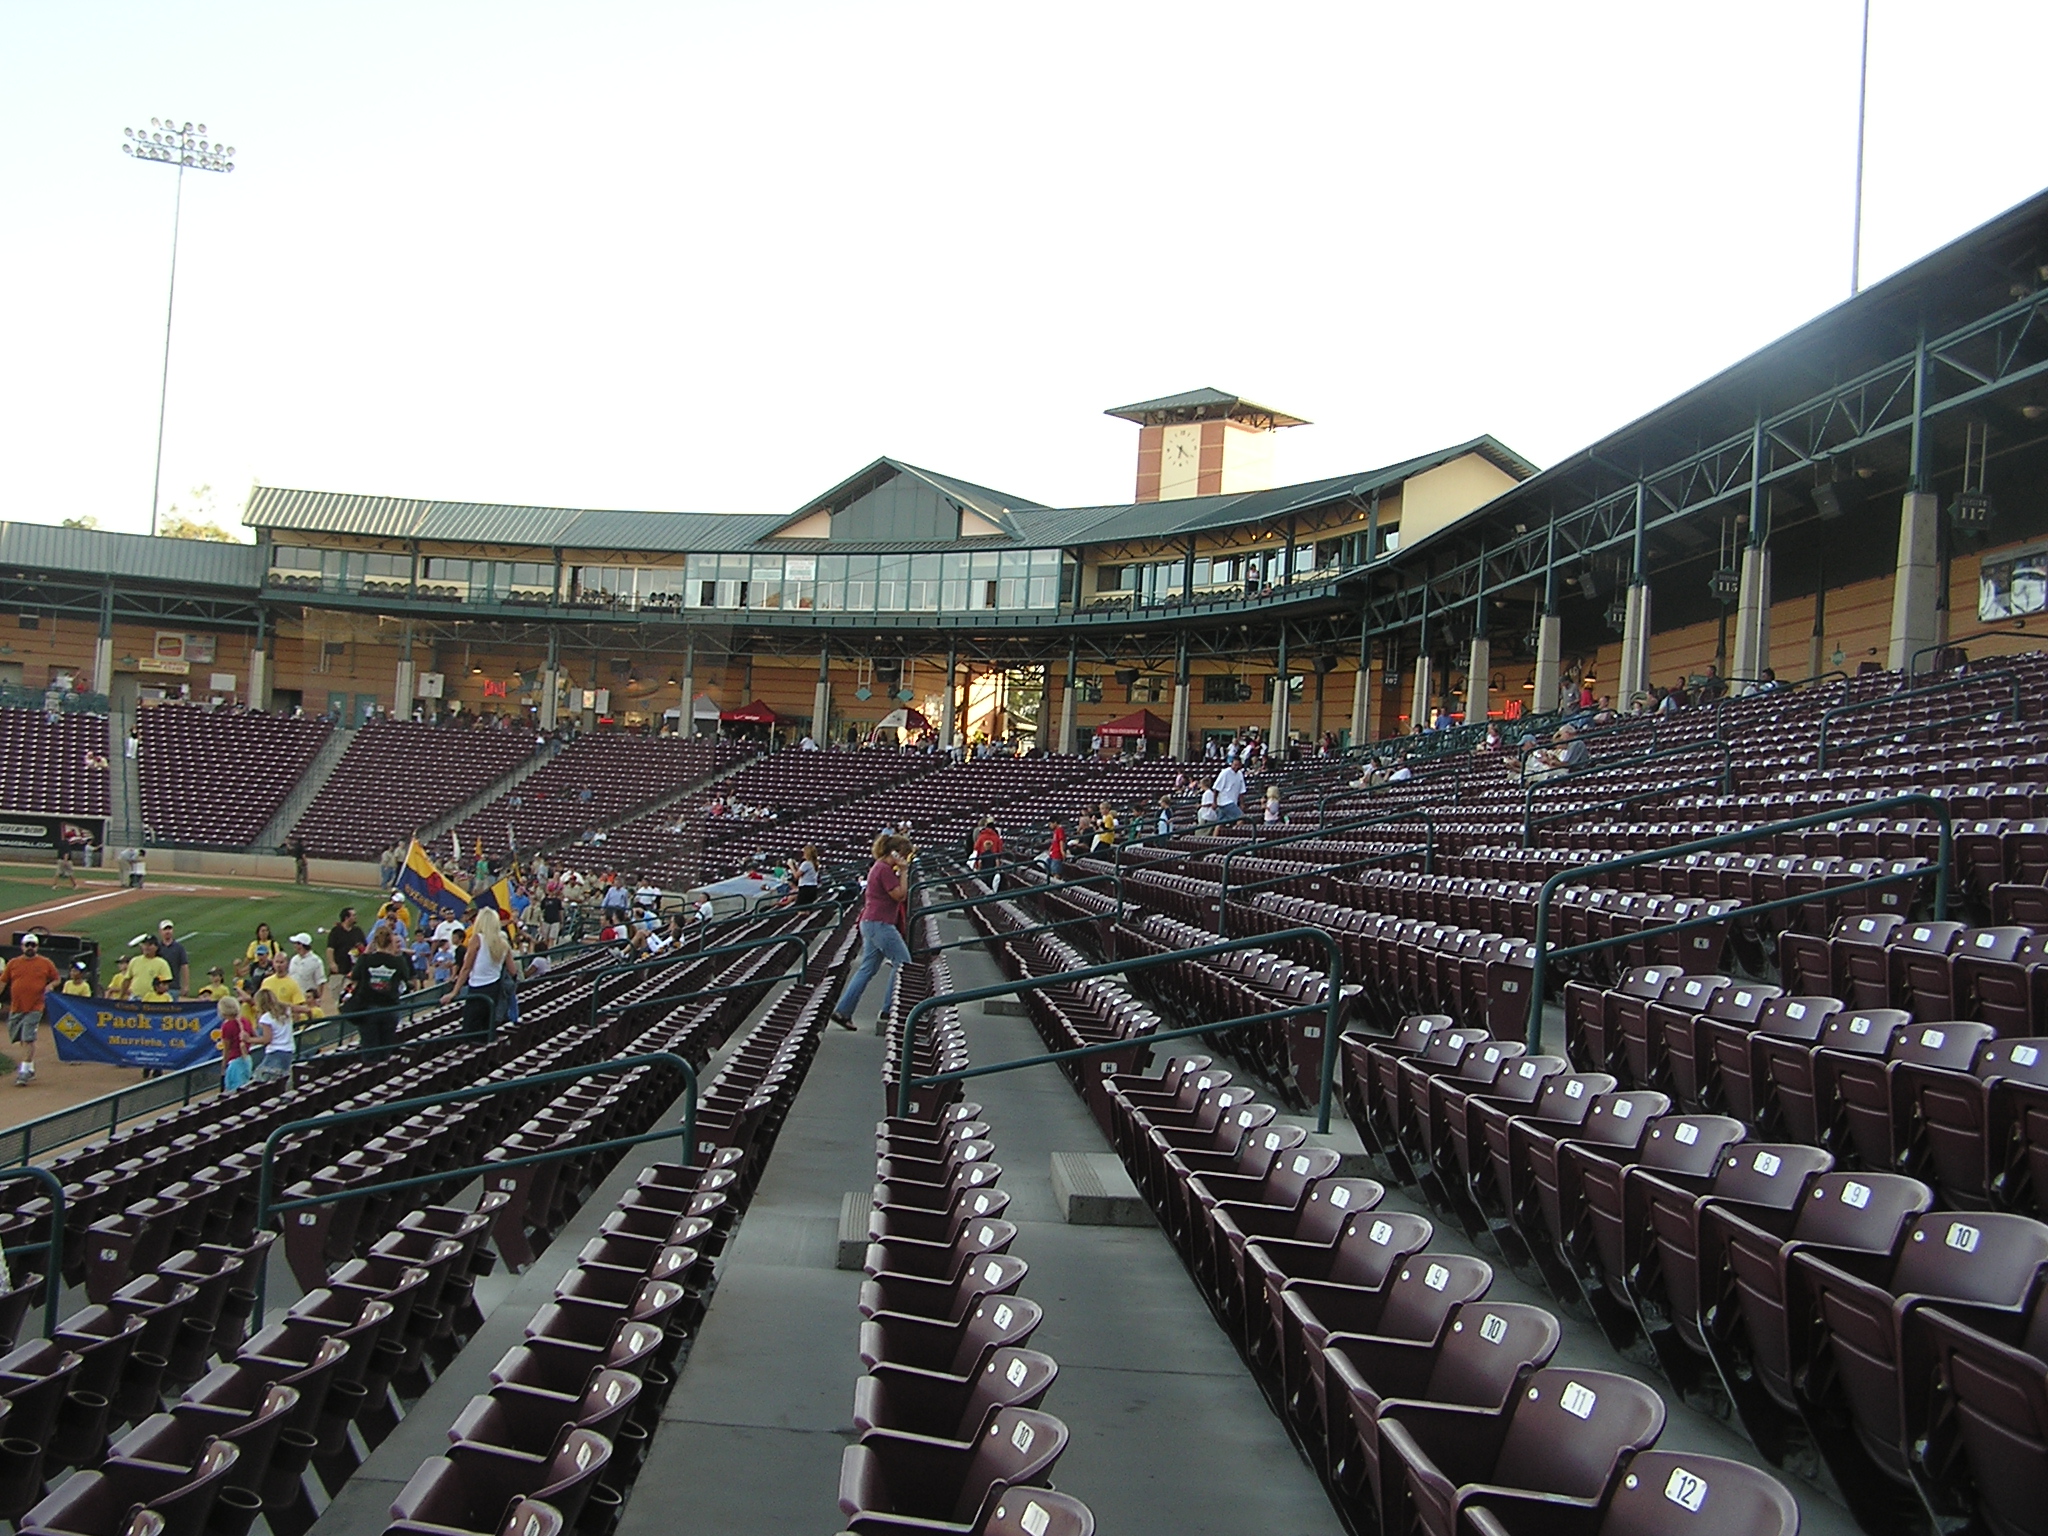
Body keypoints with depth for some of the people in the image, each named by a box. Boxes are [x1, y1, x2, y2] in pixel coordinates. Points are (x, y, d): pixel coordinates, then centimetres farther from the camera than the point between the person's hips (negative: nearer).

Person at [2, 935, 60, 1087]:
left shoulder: (45, 963, 3)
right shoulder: (13, 963, 7)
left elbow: (56, 979, 12)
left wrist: (50, 985, -8)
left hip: (34, 1008, -4)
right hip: (16, 1008, 4)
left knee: (28, 1039, -11)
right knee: (22, 1040, 13)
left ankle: (24, 1072, -10)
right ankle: (31, 1068, 28)